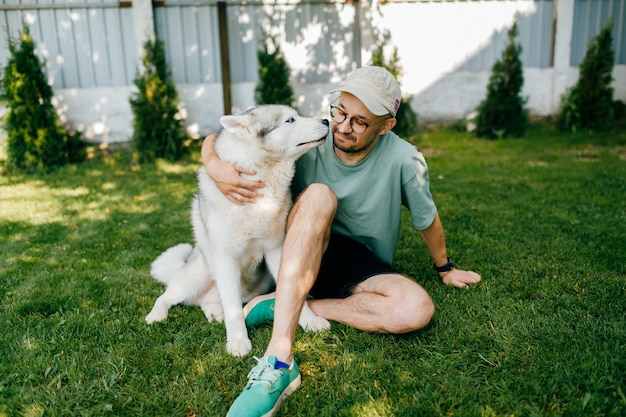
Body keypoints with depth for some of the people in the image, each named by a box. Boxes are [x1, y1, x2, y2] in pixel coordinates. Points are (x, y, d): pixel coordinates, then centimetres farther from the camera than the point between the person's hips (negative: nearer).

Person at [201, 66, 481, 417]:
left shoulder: (404, 160, -15)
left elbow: (428, 219, 2)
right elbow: (217, 138, -9)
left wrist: (446, 269, 16)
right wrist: (214, 165, -32)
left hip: (362, 268, 1)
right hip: (300, 256, 0)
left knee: (418, 309, -30)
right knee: (320, 195, -33)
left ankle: (281, 306, -21)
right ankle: (280, 358, -45)